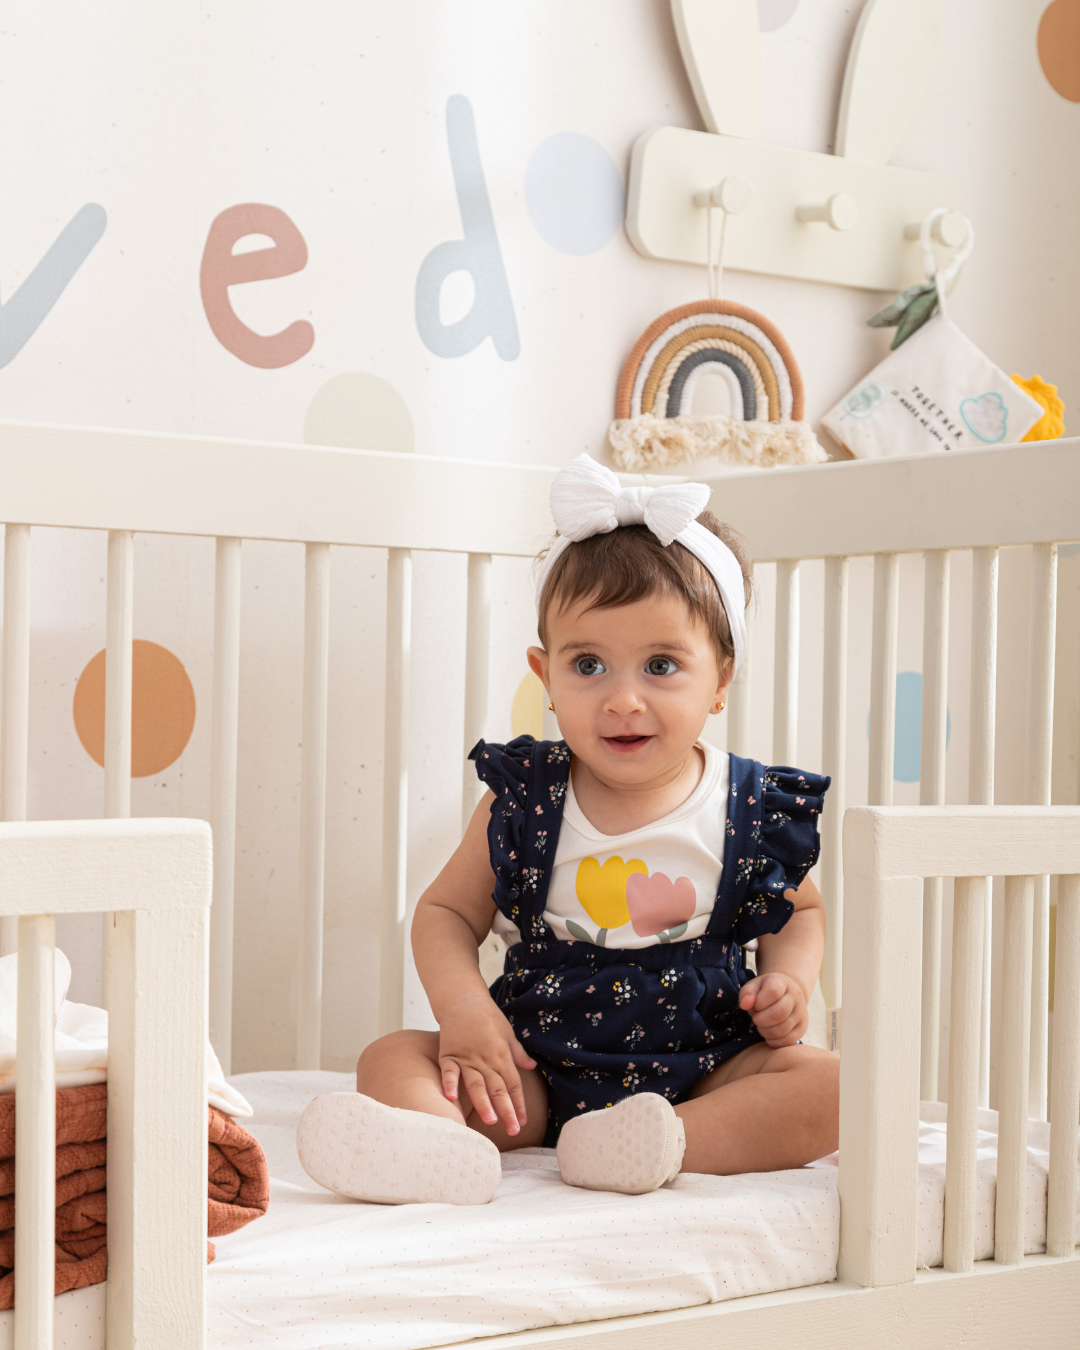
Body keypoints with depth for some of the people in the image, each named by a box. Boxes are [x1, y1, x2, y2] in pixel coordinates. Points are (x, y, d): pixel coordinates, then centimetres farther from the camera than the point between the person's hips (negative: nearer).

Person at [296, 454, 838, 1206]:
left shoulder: (755, 810, -3)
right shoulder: (523, 799, -3)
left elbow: (799, 910, 15)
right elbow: (447, 911, 5)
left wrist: (790, 979, -6)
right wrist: (461, 1003, -15)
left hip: (701, 1071, 0)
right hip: (535, 1070, 1)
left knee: (831, 1086, -23)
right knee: (394, 1059, -18)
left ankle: (670, 1144, -39)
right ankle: (448, 1148, -50)